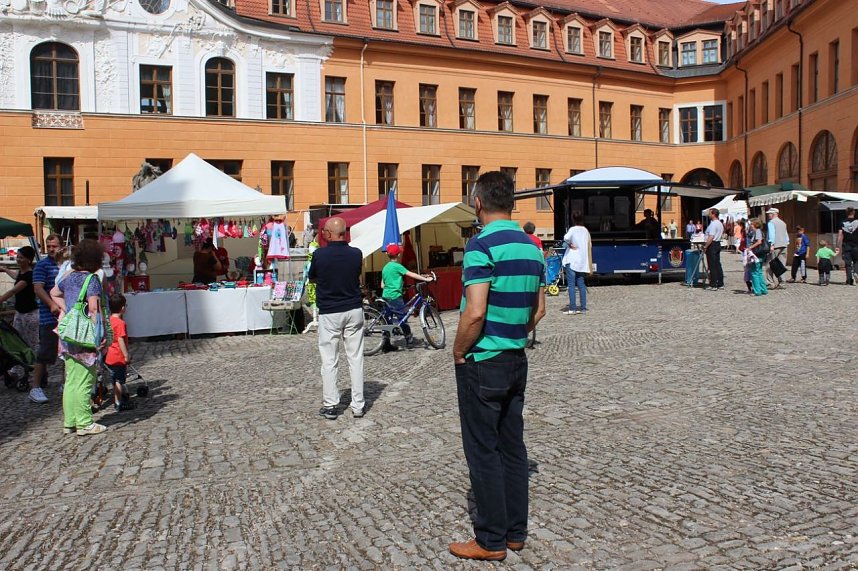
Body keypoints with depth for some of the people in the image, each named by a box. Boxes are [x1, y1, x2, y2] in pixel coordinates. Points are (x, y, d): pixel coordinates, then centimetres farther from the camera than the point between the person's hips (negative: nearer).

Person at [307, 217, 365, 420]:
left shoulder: (319, 255, -11)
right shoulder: (356, 254, -4)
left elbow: (311, 278, 5)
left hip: (329, 313, -2)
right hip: (354, 310, 3)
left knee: (329, 361, 6)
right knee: (356, 359, 7)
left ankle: (330, 405, 10)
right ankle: (358, 405, 12)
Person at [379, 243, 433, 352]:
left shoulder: (385, 267, 14)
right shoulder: (397, 266, -10)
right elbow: (412, 275, -15)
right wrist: (426, 279, -12)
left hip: (386, 296, 8)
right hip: (395, 296, -8)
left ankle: (386, 345, 11)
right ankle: (409, 340, 8)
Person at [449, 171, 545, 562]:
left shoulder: (481, 245, -17)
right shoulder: (531, 247, 8)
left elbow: (475, 312, -24)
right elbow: (539, 309, 13)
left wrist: (458, 351, -11)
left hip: (482, 363, -8)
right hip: (517, 360, 8)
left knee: (483, 452, 3)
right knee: (513, 446, 15)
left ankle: (491, 541, 14)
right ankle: (515, 531, 26)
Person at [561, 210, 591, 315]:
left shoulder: (573, 229, -10)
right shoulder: (586, 231, 10)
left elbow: (566, 238, -30)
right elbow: (589, 247, 14)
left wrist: (569, 244, -12)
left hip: (571, 260, -6)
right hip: (582, 262, 6)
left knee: (571, 285, -5)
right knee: (581, 284, 10)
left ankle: (572, 308, -8)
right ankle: (583, 308, 10)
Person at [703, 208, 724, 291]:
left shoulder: (713, 224, -17)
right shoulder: (720, 223, 14)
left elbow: (710, 237, -23)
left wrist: (705, 247, -17)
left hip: (712, 245, -10)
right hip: (718, 244, 10)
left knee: (712, 266, -6)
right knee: (718, 265, 12)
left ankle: (713, 285, -3)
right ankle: (720, 284, 15)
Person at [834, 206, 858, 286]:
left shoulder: (843, 223, 2)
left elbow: (840, 235, -3)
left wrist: (838, 247, -2)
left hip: (846, 246, 1)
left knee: (848, 263, 4)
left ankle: (849, 280, 1)